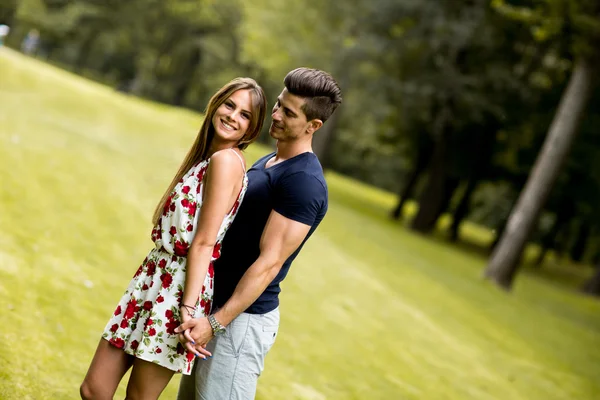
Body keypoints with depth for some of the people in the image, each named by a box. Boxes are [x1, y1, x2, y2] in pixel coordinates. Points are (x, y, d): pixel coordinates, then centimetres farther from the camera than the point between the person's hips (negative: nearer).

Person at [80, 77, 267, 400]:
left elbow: (203, 242, -19)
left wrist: (188, 308, -20)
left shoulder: (225, 160, -15)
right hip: (153, 279, 8)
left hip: (178, 291, -8)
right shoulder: (206, 157, 12)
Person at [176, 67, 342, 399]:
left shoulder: (304, 181, -18)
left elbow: (270, 262, -23)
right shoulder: (267, 162, 13)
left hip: (242, 318, -9)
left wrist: (216, 322, -25)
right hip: (215, 303, 10)